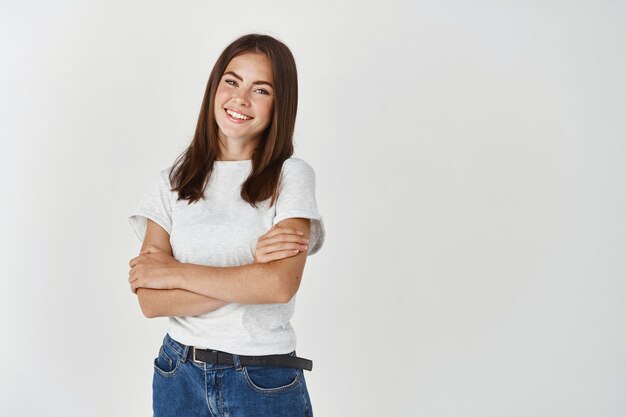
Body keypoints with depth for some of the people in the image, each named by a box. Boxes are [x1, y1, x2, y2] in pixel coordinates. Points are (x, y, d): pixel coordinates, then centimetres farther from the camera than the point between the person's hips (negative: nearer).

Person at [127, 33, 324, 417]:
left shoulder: (291, 175, -7)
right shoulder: (173, 182, 1)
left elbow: (280, 284, -21)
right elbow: (150, 301, -8)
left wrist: (174, 271, -13)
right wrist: (250, 273, -19)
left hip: (266, 383, -2)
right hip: (180, 376, 3)